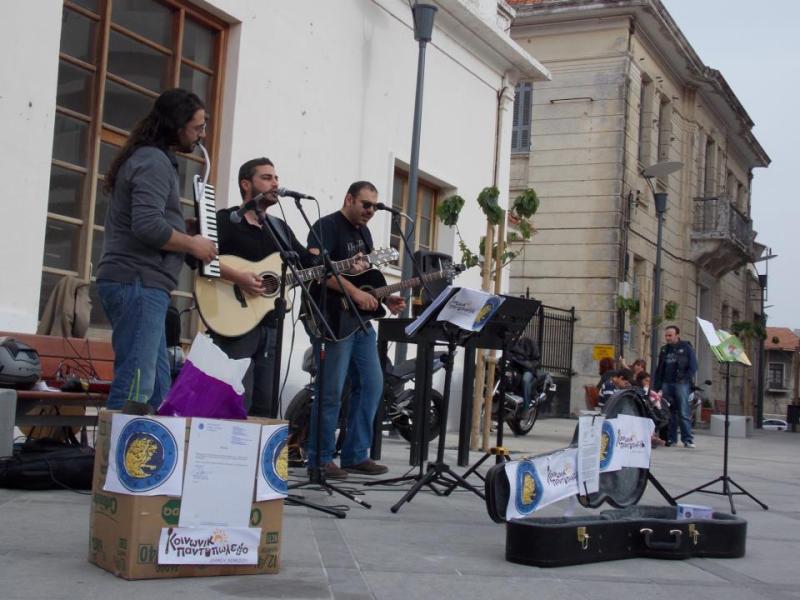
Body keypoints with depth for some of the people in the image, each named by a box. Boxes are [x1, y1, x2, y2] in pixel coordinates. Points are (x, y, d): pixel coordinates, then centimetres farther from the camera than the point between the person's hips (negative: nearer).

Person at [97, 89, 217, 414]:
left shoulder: (148, 158, 23)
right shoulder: (155, 161, -10)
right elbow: (149, 226, -23)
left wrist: (188, 239, 14)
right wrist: (193, 245, -9)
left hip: (138, 282, 11)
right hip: (139, 282, -11)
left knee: (156, 385, 10)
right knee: (136, 386, -13)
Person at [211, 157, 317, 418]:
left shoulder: (281, 228, 20)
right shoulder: (225, 220, -3)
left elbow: (310, 262, 20)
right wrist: (235, 275, -26)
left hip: (270, 326, 7)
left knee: (266, 407, 9)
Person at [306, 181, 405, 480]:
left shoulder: (363, 232, 19)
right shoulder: (327, 226, -9)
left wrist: (385, 299, 8)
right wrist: (355, 293, -27)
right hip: (334, 320, -9)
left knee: (371, 385, 9)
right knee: (331, 392, -6)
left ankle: (355, 455, 16)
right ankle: (320, 459, 4)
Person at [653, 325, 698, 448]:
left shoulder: (686, 348, 4)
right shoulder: (664, 350, 18)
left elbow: (693, 367, 0)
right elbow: (659, 369, 20)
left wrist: (684, 379, -10)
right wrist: (656, 387, 13)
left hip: (681, 384, -4)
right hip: (666, 384, 4)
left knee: (683, 413, -7)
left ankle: (688, 439, -6)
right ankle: (671, 438, 5)